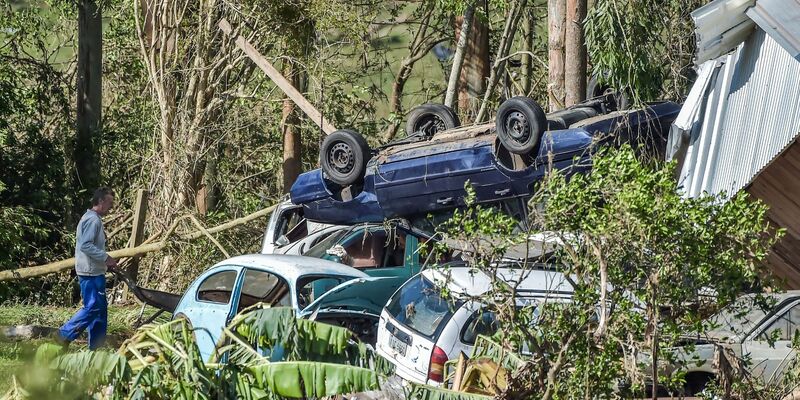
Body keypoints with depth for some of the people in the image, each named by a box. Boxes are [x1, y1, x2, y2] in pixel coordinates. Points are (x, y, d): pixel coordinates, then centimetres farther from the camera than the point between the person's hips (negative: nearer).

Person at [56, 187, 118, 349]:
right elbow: (86, 245, -24)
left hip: (95, 271, 11)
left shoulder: (94, 219, 18)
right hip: (91, 272, -11)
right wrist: (106, 258, -20)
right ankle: (65, 335, -5)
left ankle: (97, 346, 14)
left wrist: (106, 261, 18)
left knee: (100, 307, 11)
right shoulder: (93, 220, -15)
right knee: (92, 307, -10)